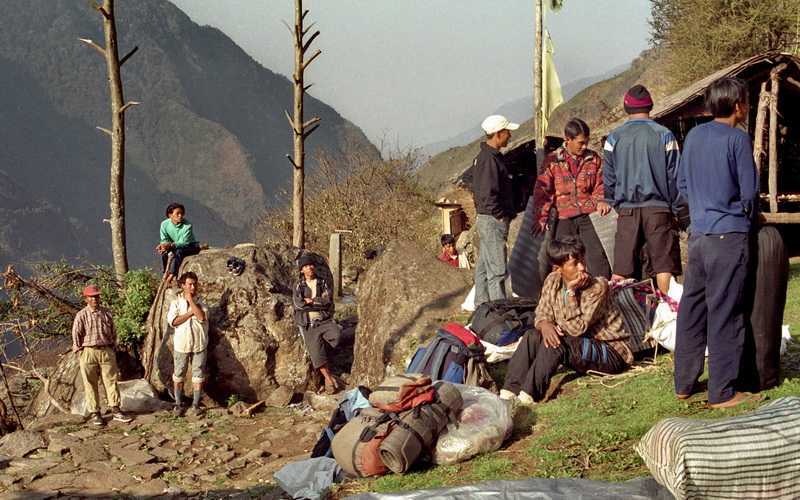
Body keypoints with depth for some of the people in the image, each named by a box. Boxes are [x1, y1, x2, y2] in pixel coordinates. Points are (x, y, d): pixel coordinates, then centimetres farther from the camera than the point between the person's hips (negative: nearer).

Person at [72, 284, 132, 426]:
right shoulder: (82, 315, -5)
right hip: (88, 352, -4)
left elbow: (113, 333, 17)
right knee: (90, 384, 2)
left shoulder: (107, 313, 8)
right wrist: (80, 353, -5)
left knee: (111, 381, 3)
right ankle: (94, 413, 8)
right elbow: (76, 335, -4)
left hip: (106, 351, 4)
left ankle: (115, 410, 8)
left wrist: (112, 348, 11)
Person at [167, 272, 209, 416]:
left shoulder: (200, 302, 2)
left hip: (199, 344, 0)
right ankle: (178, 404, 16)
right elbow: (173, 321, -13)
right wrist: (190, 313, -14)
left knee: (198, 375, 3)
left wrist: (191, 300, -13)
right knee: (178, 375, 6)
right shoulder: (176, 302, 1)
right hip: (181, 344, 0)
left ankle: (195, 405, 12)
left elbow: (202, 317, -17)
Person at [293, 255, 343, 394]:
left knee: (336, 335, -32)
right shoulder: (299, 286, 12)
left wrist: (310, 301, -5)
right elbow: (298, 303, -6)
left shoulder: (324, 283, 12)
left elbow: (327, 300, -5)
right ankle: (330, 379, -33)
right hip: (308, 324, -1)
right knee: (315, 346, -27)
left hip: (325, 321, 1)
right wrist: (318, 302, -4)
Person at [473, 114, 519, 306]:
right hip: (493, 220, -11)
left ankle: (481, 306, 23)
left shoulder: (482, 157, 14)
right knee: (497, 270, -8)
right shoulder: (490, 159, -19)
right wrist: (500, 216, -16)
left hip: (485, 219, 11)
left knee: (484, 267, 16)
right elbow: (488, 194, -24)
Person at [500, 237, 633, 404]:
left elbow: (577, 329, -25)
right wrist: (545, 324, -24)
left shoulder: (598, 287, -21)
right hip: (580, 352, 7)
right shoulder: (553, 281, -3)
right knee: (532, 336, -12)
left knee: (556, 343, -29)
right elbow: (542, 314, 0)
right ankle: (509, 392, -23)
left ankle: (528, 397, -33)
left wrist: (571, 291, -29)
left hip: (612, 352, -7)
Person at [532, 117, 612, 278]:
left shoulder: (594, 159, 9)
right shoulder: (553, 161, 3)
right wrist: (541, 217, -8)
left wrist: (601, 201, -8)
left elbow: (599, 186, 14)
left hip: (589, 216, 1)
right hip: (564, 220, -1)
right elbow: (542, 190, 1)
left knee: (597, 256, -10)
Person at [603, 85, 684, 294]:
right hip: (658, 208, -2)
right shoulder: (664, 135, -2)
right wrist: (675, 209, 8)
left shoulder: (614, 138, 3)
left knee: (621, 269, 4)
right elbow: (674, 176, -1)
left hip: (627, 209, 2)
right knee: (664, 266, -1)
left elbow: (608, 178, 7)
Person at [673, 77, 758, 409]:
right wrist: (750, 217, 10)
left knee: (691, 308, 12)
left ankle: (684, 383, 19)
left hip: (697, 234, 6)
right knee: (724, 313, -2)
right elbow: (749, 191, -9)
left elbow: (682, 183, 14)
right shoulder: (738, 139, -11)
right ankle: (722, 393, 2)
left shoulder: (694, 136, 8)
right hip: (728, 235, -6)